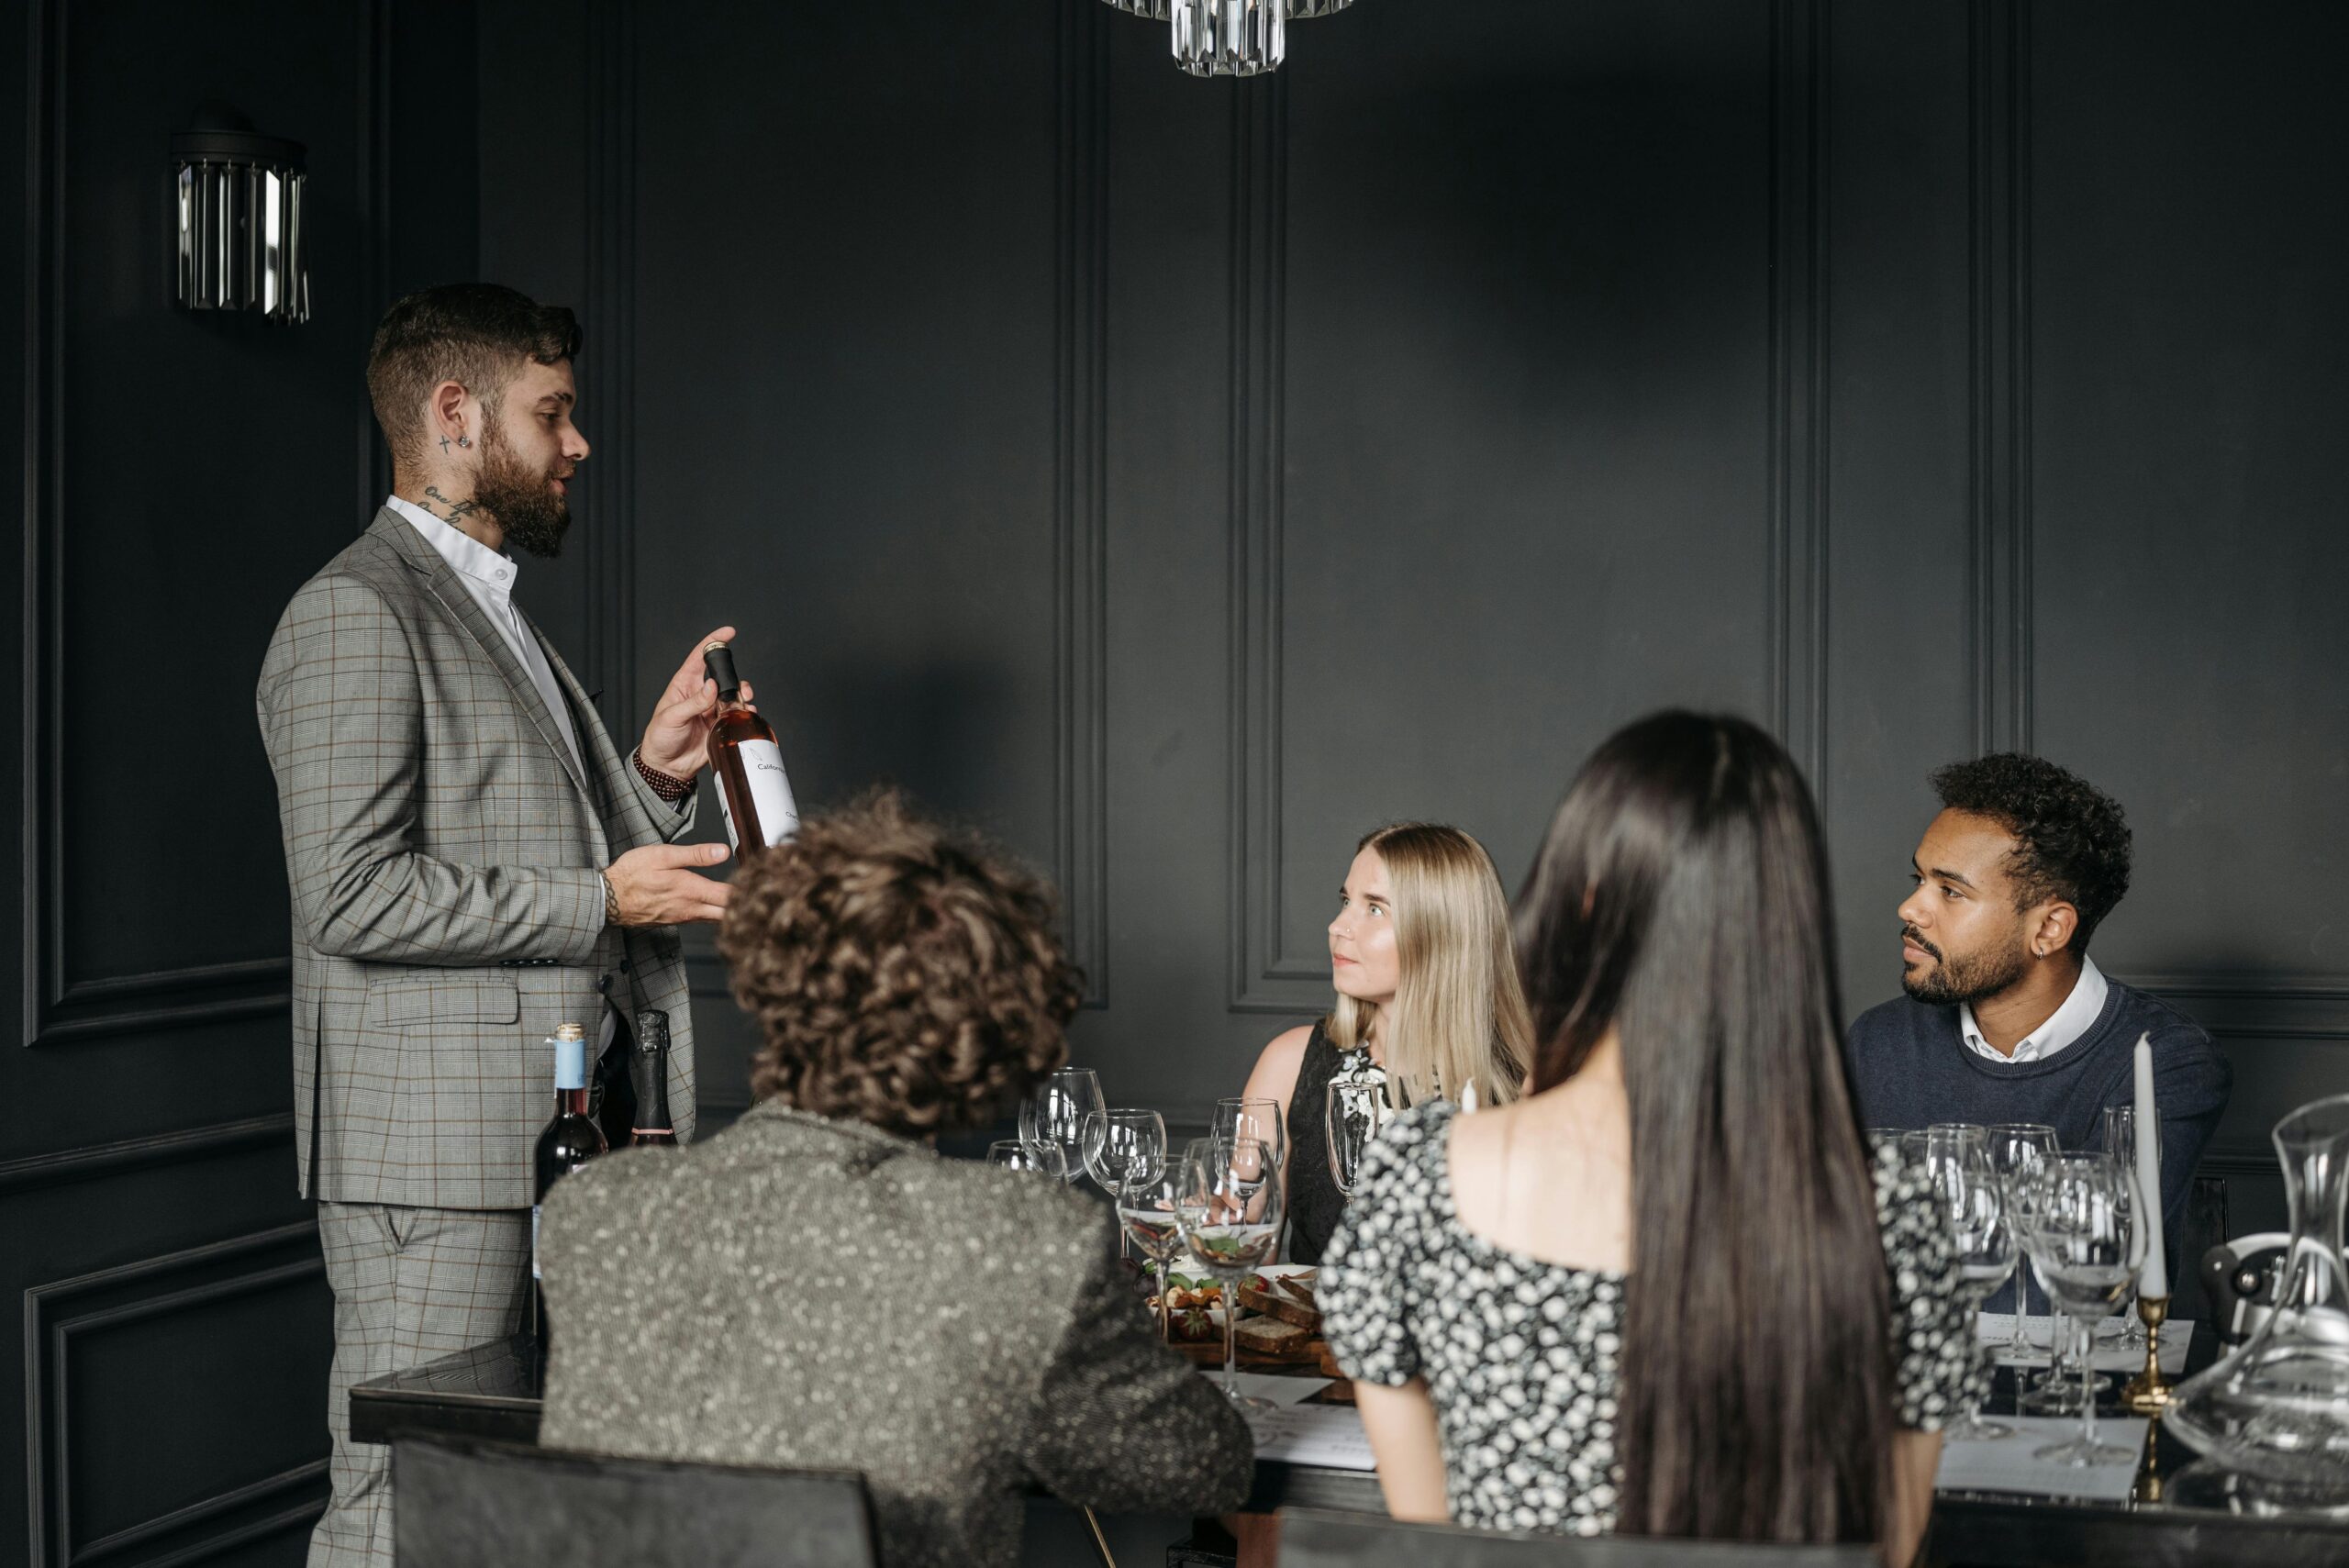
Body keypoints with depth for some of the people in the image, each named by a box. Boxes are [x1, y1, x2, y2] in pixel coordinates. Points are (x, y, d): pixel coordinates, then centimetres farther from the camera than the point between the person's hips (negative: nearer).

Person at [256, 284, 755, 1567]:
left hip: (537, 1138, 9)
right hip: (428, 1154, -9)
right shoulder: (357, 613, -9)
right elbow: (355, 893, -18)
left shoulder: (495, 619, 22)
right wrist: (599, 900, -13)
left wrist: (652, 774, 9)